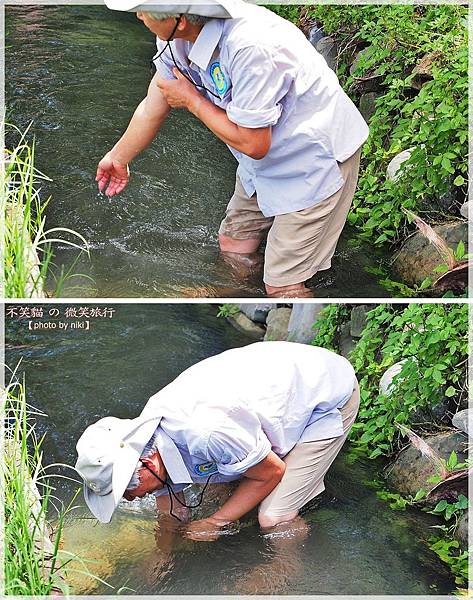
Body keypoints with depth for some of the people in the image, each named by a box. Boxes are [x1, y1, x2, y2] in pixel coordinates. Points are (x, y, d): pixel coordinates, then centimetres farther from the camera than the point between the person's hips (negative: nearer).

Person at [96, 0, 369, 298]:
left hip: (317, 156, -8)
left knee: (282, 287, -6)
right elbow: (153, 108, 9)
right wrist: (118, 158, 24)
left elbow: (253, 144, -28)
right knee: (233, 245, 18)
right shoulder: (176, 39, -10)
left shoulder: (252, 47, -37)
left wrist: (191, 100, -15)